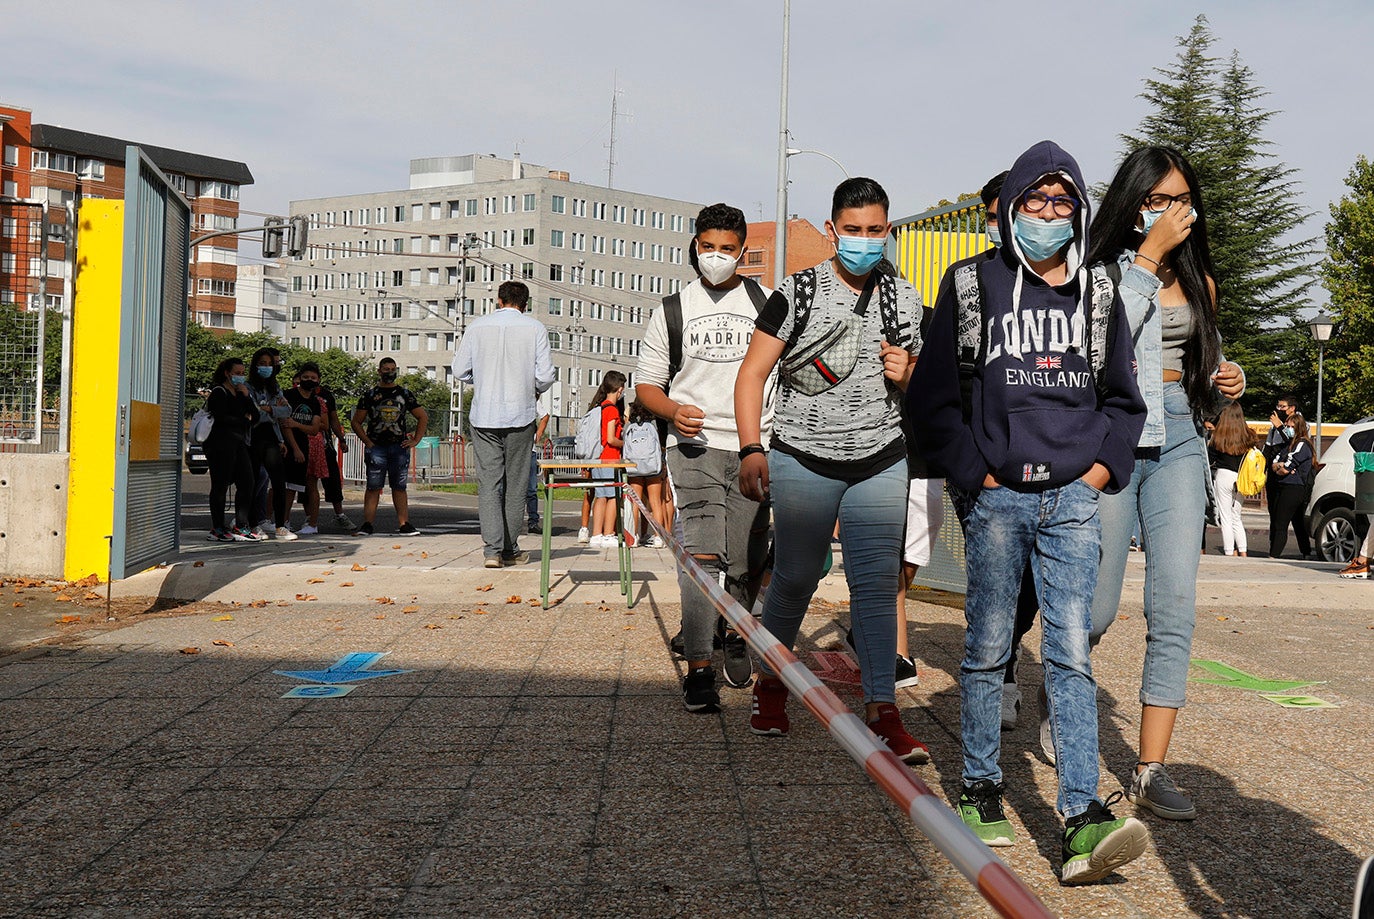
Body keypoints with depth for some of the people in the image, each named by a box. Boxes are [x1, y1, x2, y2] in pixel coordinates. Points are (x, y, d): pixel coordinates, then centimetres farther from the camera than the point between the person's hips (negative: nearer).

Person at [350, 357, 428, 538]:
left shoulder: (405, 394, 11)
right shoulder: (370, 395, 8)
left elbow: (423, 418, 15)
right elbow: (355, 422, 10)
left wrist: (415, 440, 5)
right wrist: (367, 442, -2)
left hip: (399, 446, 1)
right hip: (376, 447, -1)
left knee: (399, 487, 3)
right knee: (373, 487, -4)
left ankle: (404, 524, 1)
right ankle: (367, 524, -5)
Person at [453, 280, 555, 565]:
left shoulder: (477, 327, 4)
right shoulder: (535, 328, -1)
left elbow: (459, 371, 4)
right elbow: (545, 376, -5)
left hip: (483, 416, 1)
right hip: (521, 416, -1)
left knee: (488, 482, 1)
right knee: (515, 483, 8)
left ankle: (492, 548, -8)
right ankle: (509, 549, 13)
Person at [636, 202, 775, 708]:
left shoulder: (769, 304, 9)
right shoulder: (671, 311, 10)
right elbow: (647, 385, 13)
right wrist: (673, 411, -10)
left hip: (754, 448, 1)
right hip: (694, 445, -1)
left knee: (746, 564, 6)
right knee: (701, 555, -17)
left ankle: (734, 631, 36)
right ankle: (698, 669, -12)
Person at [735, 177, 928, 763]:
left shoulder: (904, 300, 8)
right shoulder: (797, 292, -3)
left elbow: (919, 388, 19)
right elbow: (752, 373, -3)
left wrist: (906, 375, -6)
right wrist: (751, 449, -14)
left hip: (880, 462, 2)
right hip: (803, 460, -2)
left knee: (877, 582, -3)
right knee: (795, 578, 6)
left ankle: (882, 709, 0)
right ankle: (771, 681, 29)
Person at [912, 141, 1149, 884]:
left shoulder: (1097, 294, 12)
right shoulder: (971, 286, 3)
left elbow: (1124, 399, 19)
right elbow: (932, 397, 3)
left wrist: (1102, 469, 5)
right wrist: (974, 472, -4)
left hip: (1072, 498, 2)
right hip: (997, 498, -1)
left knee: (1071, 652, -4)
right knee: (987, 648, 5)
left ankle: (1083, 819, -7)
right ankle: (980, 789, 20)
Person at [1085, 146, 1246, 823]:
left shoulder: (1197, 281, 17)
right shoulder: (1102, 269, -1)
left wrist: (1224, 382, 4)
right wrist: (1150, 255, -16)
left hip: (1178, 441, 5)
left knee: (1175, 607, -5)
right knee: (1097, 609, -1)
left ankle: (1151, 772, 0)